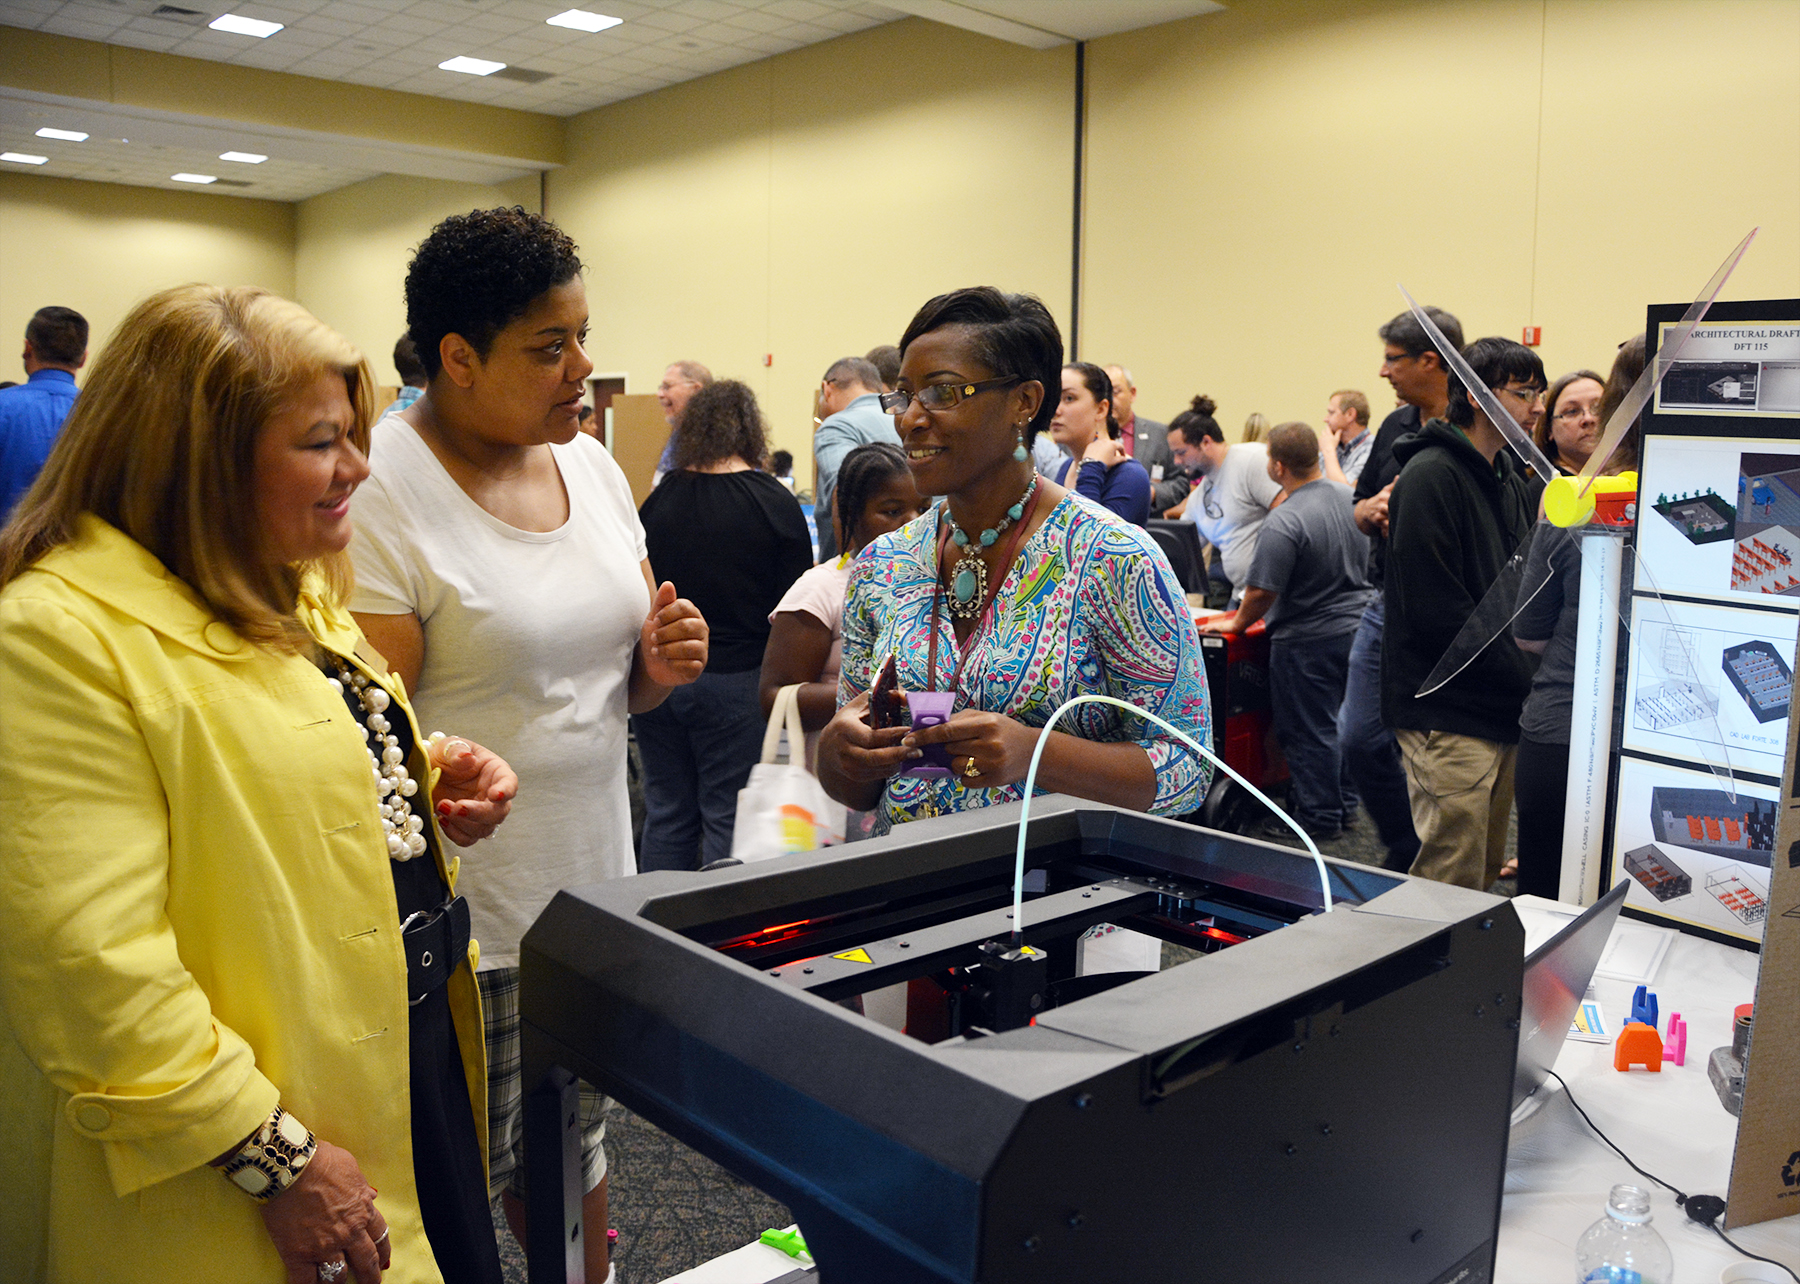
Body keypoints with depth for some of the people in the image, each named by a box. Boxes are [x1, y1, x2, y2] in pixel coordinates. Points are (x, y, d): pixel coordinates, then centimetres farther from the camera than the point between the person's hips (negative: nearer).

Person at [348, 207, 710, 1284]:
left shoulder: (592, 465, 7)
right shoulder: (381, 490, -15)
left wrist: (660, 668, -5)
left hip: (593, 890, 6)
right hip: (456, 917, -6)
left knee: (572, 1152, 21)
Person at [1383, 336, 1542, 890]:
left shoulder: (1510, 478, 17)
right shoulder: (1430, 475, -13)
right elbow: (1438, 613, -20)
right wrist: (1528, 679, -15)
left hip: (1501, 710, 9)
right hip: (1447, 713, -9)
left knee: (1485, 876, 16)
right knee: (1452, 887, -5)